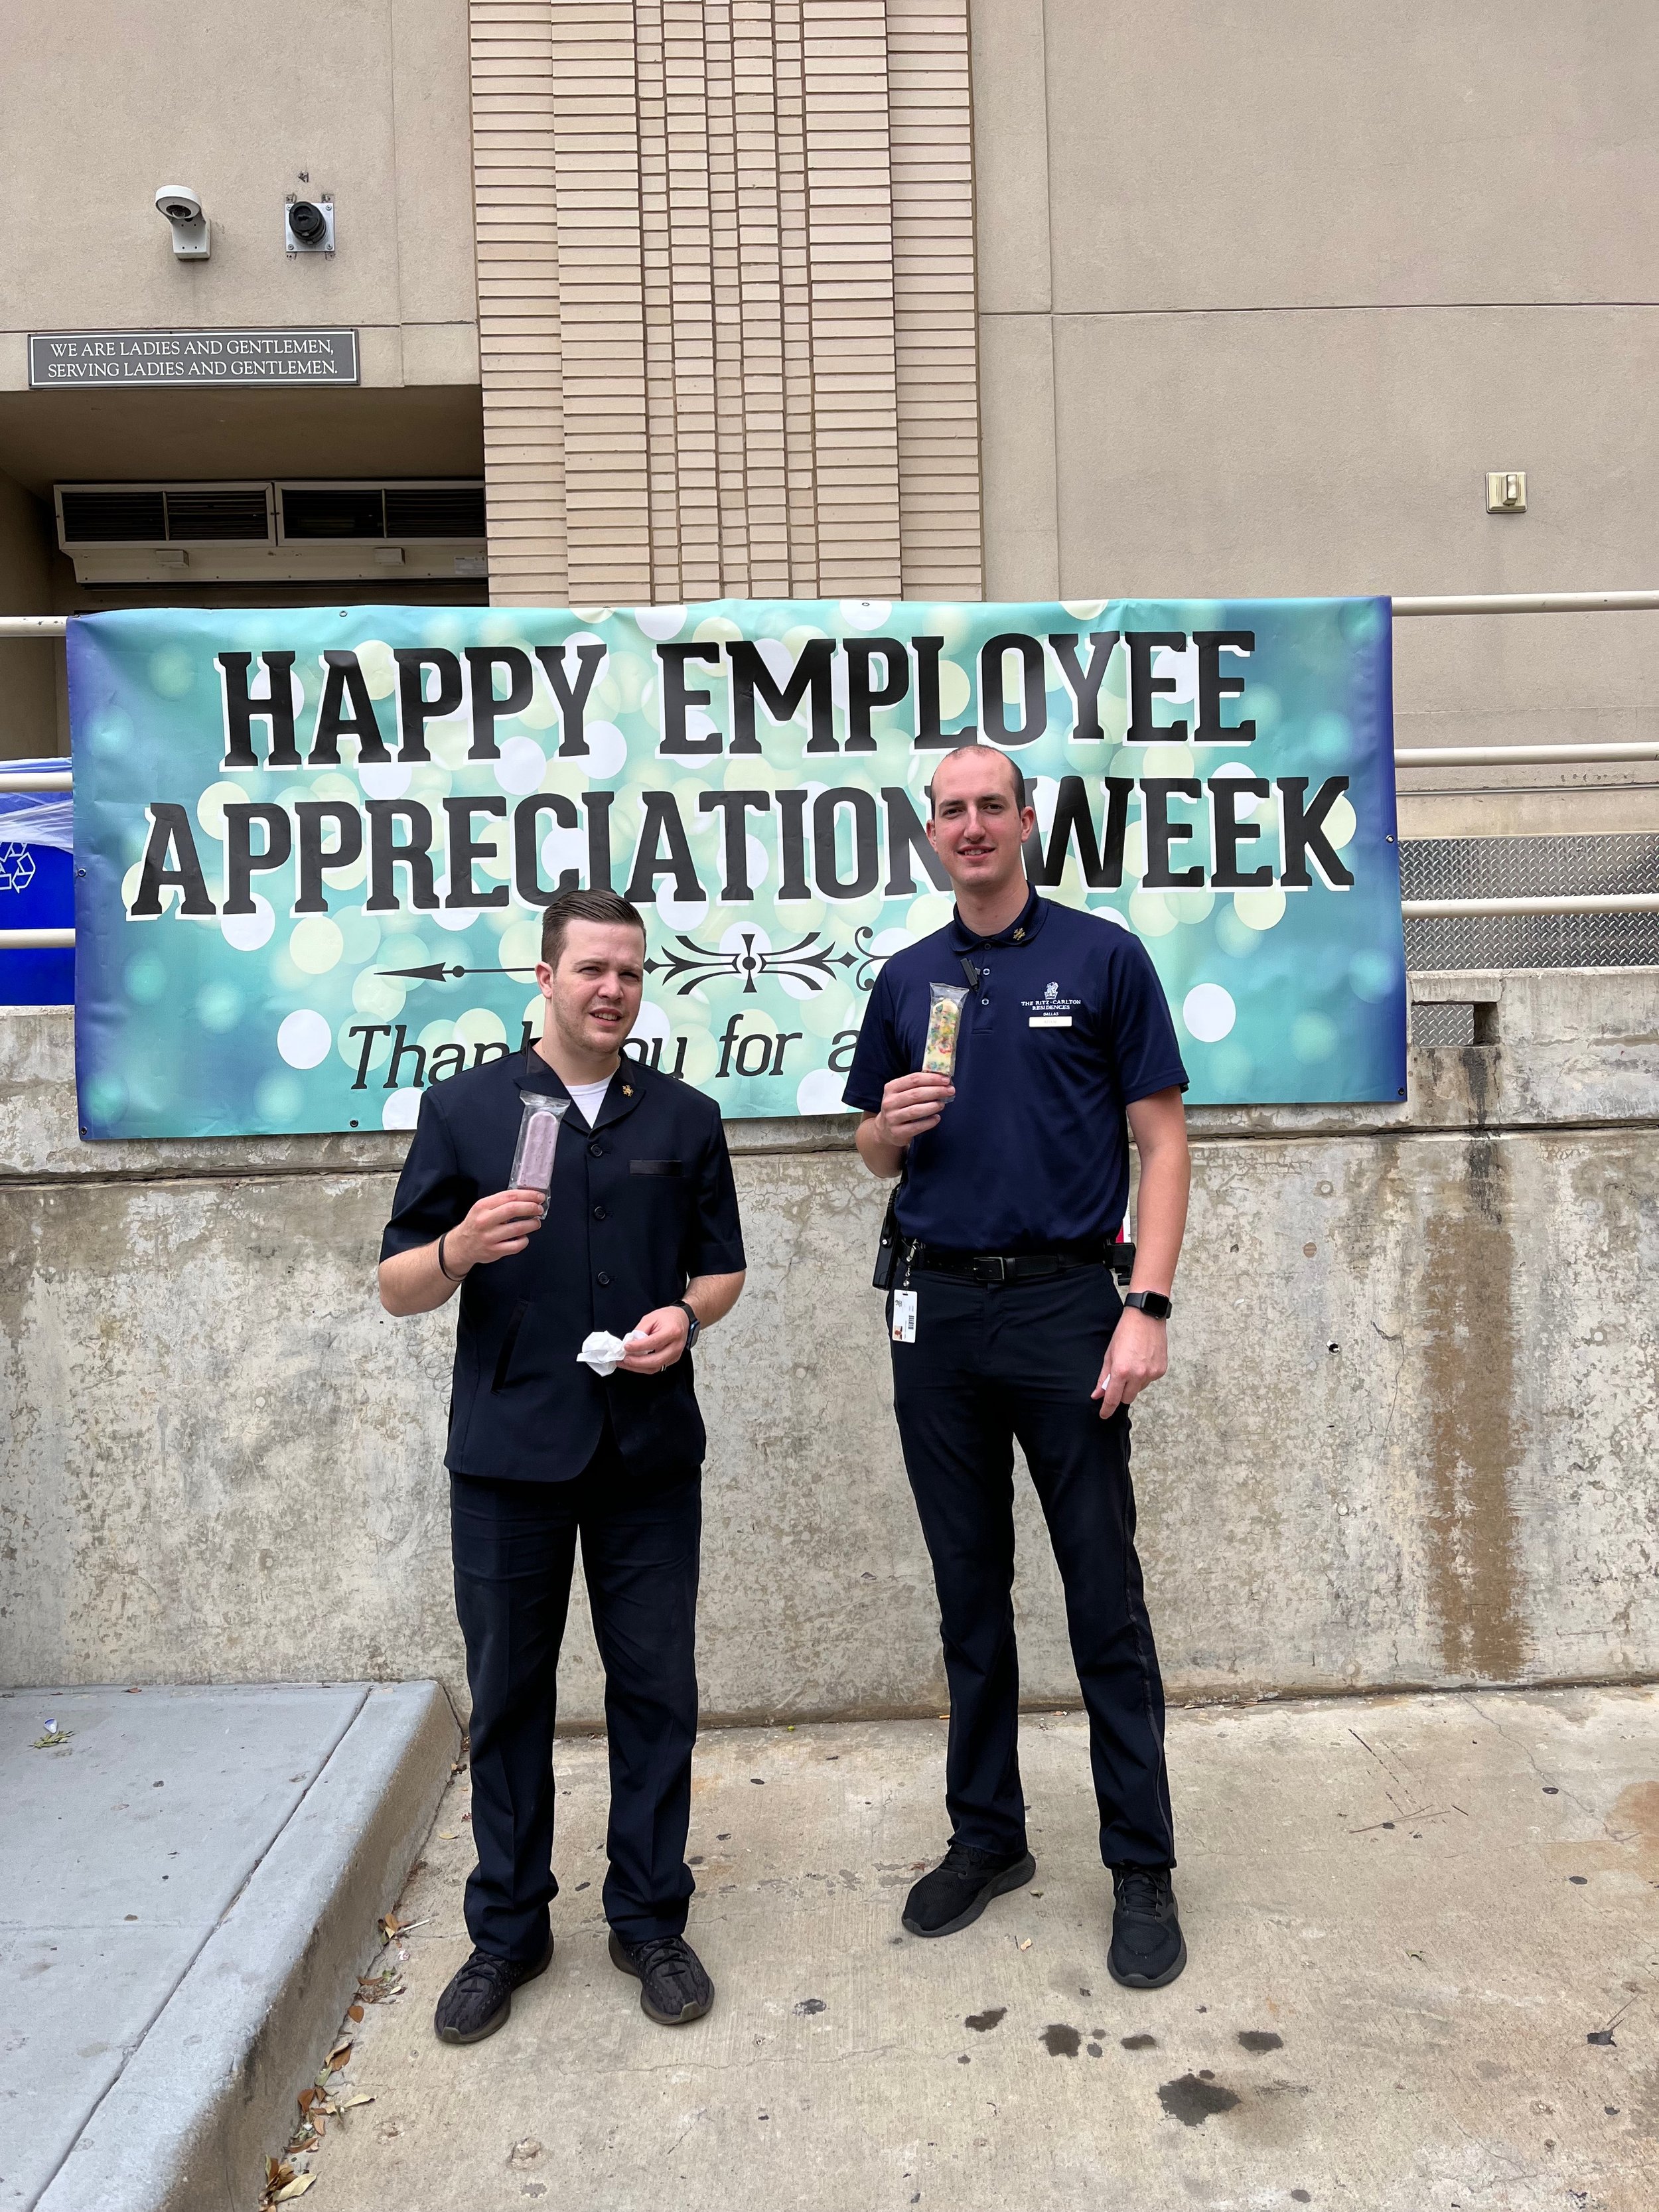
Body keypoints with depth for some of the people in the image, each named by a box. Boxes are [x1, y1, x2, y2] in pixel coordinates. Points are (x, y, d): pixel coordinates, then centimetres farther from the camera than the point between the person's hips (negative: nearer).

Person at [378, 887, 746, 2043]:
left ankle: (652, 1918, 27)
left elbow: (723, 1267, 13)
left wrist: (686, 1315, -9)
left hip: (649, 1454, 1)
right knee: (509, 1695, 10)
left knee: (656, 1690, 8)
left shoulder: (686, 1117, 7)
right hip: (509, 1449, -1)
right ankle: (508, 1929, 29)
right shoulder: (465, 1106, 2)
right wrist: (462, 1247, -20)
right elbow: (398, 1287, 1)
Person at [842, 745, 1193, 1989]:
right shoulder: (908, 981, 11)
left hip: (1066, 1300, -4)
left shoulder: (1103, 957, -1)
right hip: (937, 1311, 4)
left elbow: (1161, 1139, -4)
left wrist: (1149, 1306, -12)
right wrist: (894, 1126, -7)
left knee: (1106, 1598, 3)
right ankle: (987, 1836, 29)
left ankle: (1143, 1869, 19)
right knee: (970, 1594, 13)